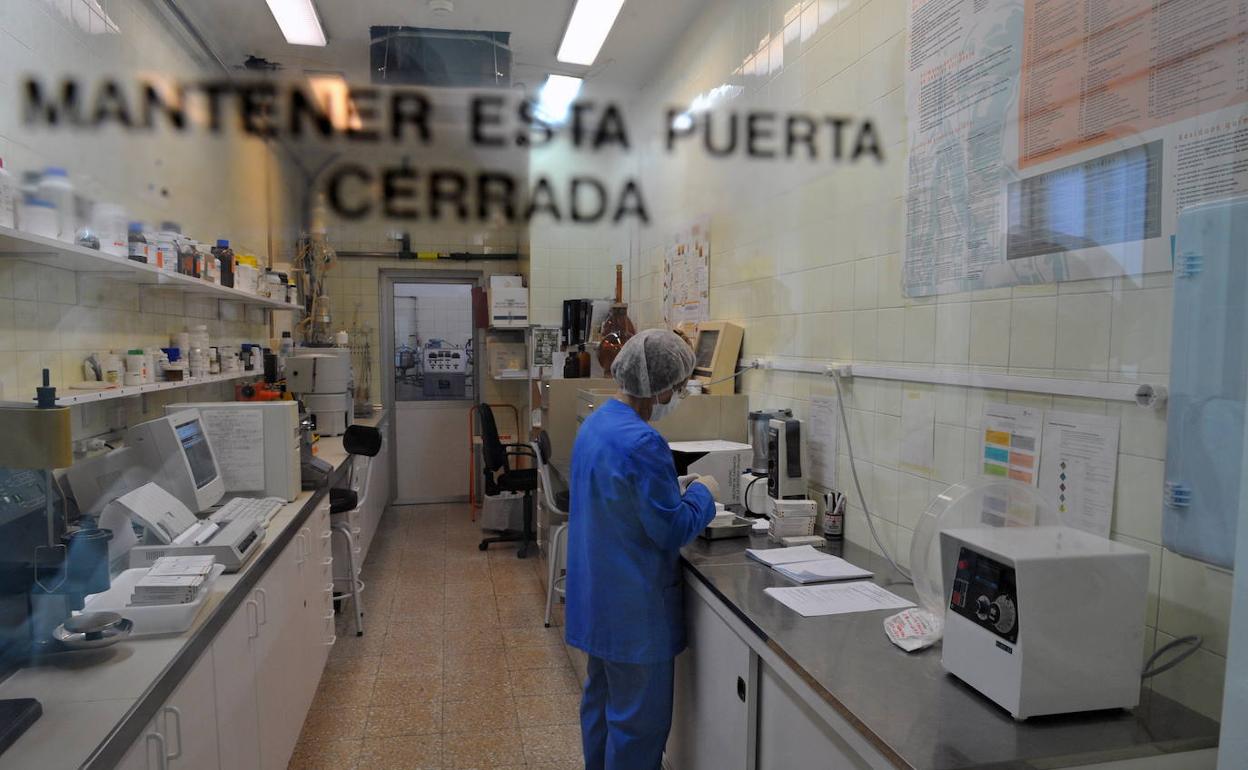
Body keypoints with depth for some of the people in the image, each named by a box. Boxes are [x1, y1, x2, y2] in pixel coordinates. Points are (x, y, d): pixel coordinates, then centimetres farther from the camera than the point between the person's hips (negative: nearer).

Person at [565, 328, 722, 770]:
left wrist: (674, 488, 10)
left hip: (598, 597, 10)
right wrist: (703, 494, -4)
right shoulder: (642, 443, -26)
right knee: (641, 718, 6)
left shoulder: (595, 424, 4)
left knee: (601, 701, 22)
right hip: (634, 606, -10)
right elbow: (673, 531, -21)